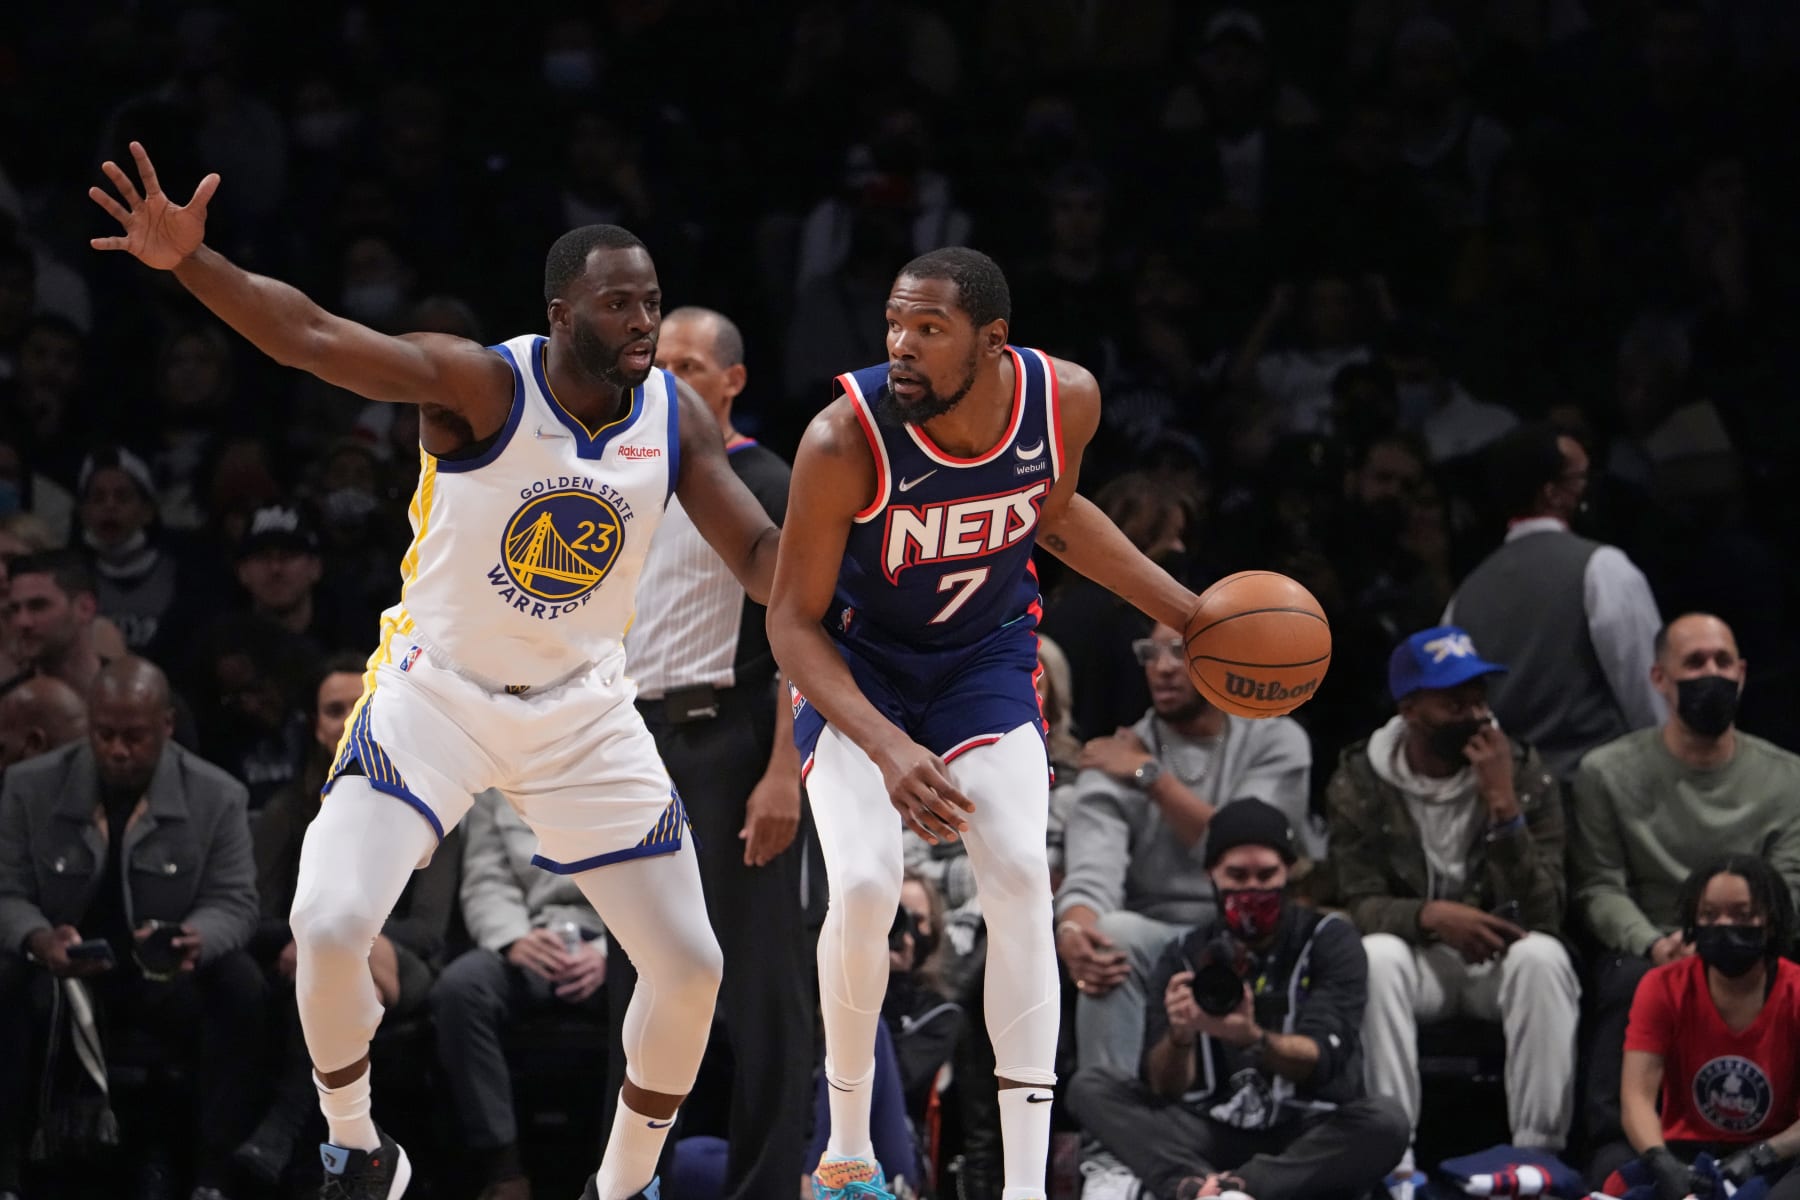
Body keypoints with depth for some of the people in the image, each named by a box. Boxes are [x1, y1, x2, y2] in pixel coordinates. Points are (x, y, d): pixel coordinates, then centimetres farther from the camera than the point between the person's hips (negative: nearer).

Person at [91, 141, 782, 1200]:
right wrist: (190, 262, -51)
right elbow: (314, 337, -34)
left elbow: (759, 554, 0)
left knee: (691, 966, -2)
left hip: (584, 707, 4)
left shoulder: (677, 416, -7)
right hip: (438, 689, -4)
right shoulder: (483, 386, -21)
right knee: (329, 929, -20)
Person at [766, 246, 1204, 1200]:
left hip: (985, 656, 3)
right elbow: (793, 621, -20)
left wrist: (1190, 614, 7)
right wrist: (888, 750, -32)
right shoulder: (846, 440, -30)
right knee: (864, 888, -20)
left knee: (1019, 877, -16)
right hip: (854, 665, -2)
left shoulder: (1066, 402, -19)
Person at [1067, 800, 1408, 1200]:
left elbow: (1322, 1059, -13)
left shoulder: (1326, 938, 0)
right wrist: (1178, 1037, -25)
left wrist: (1253, 1039, -33)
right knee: (1090, 1087, -15)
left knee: (1385, 1120, -32)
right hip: (1211, 1136, 3)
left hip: (1306, 1144, -3)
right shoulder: (1185, 956, 6)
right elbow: (1164, 1087, -3)